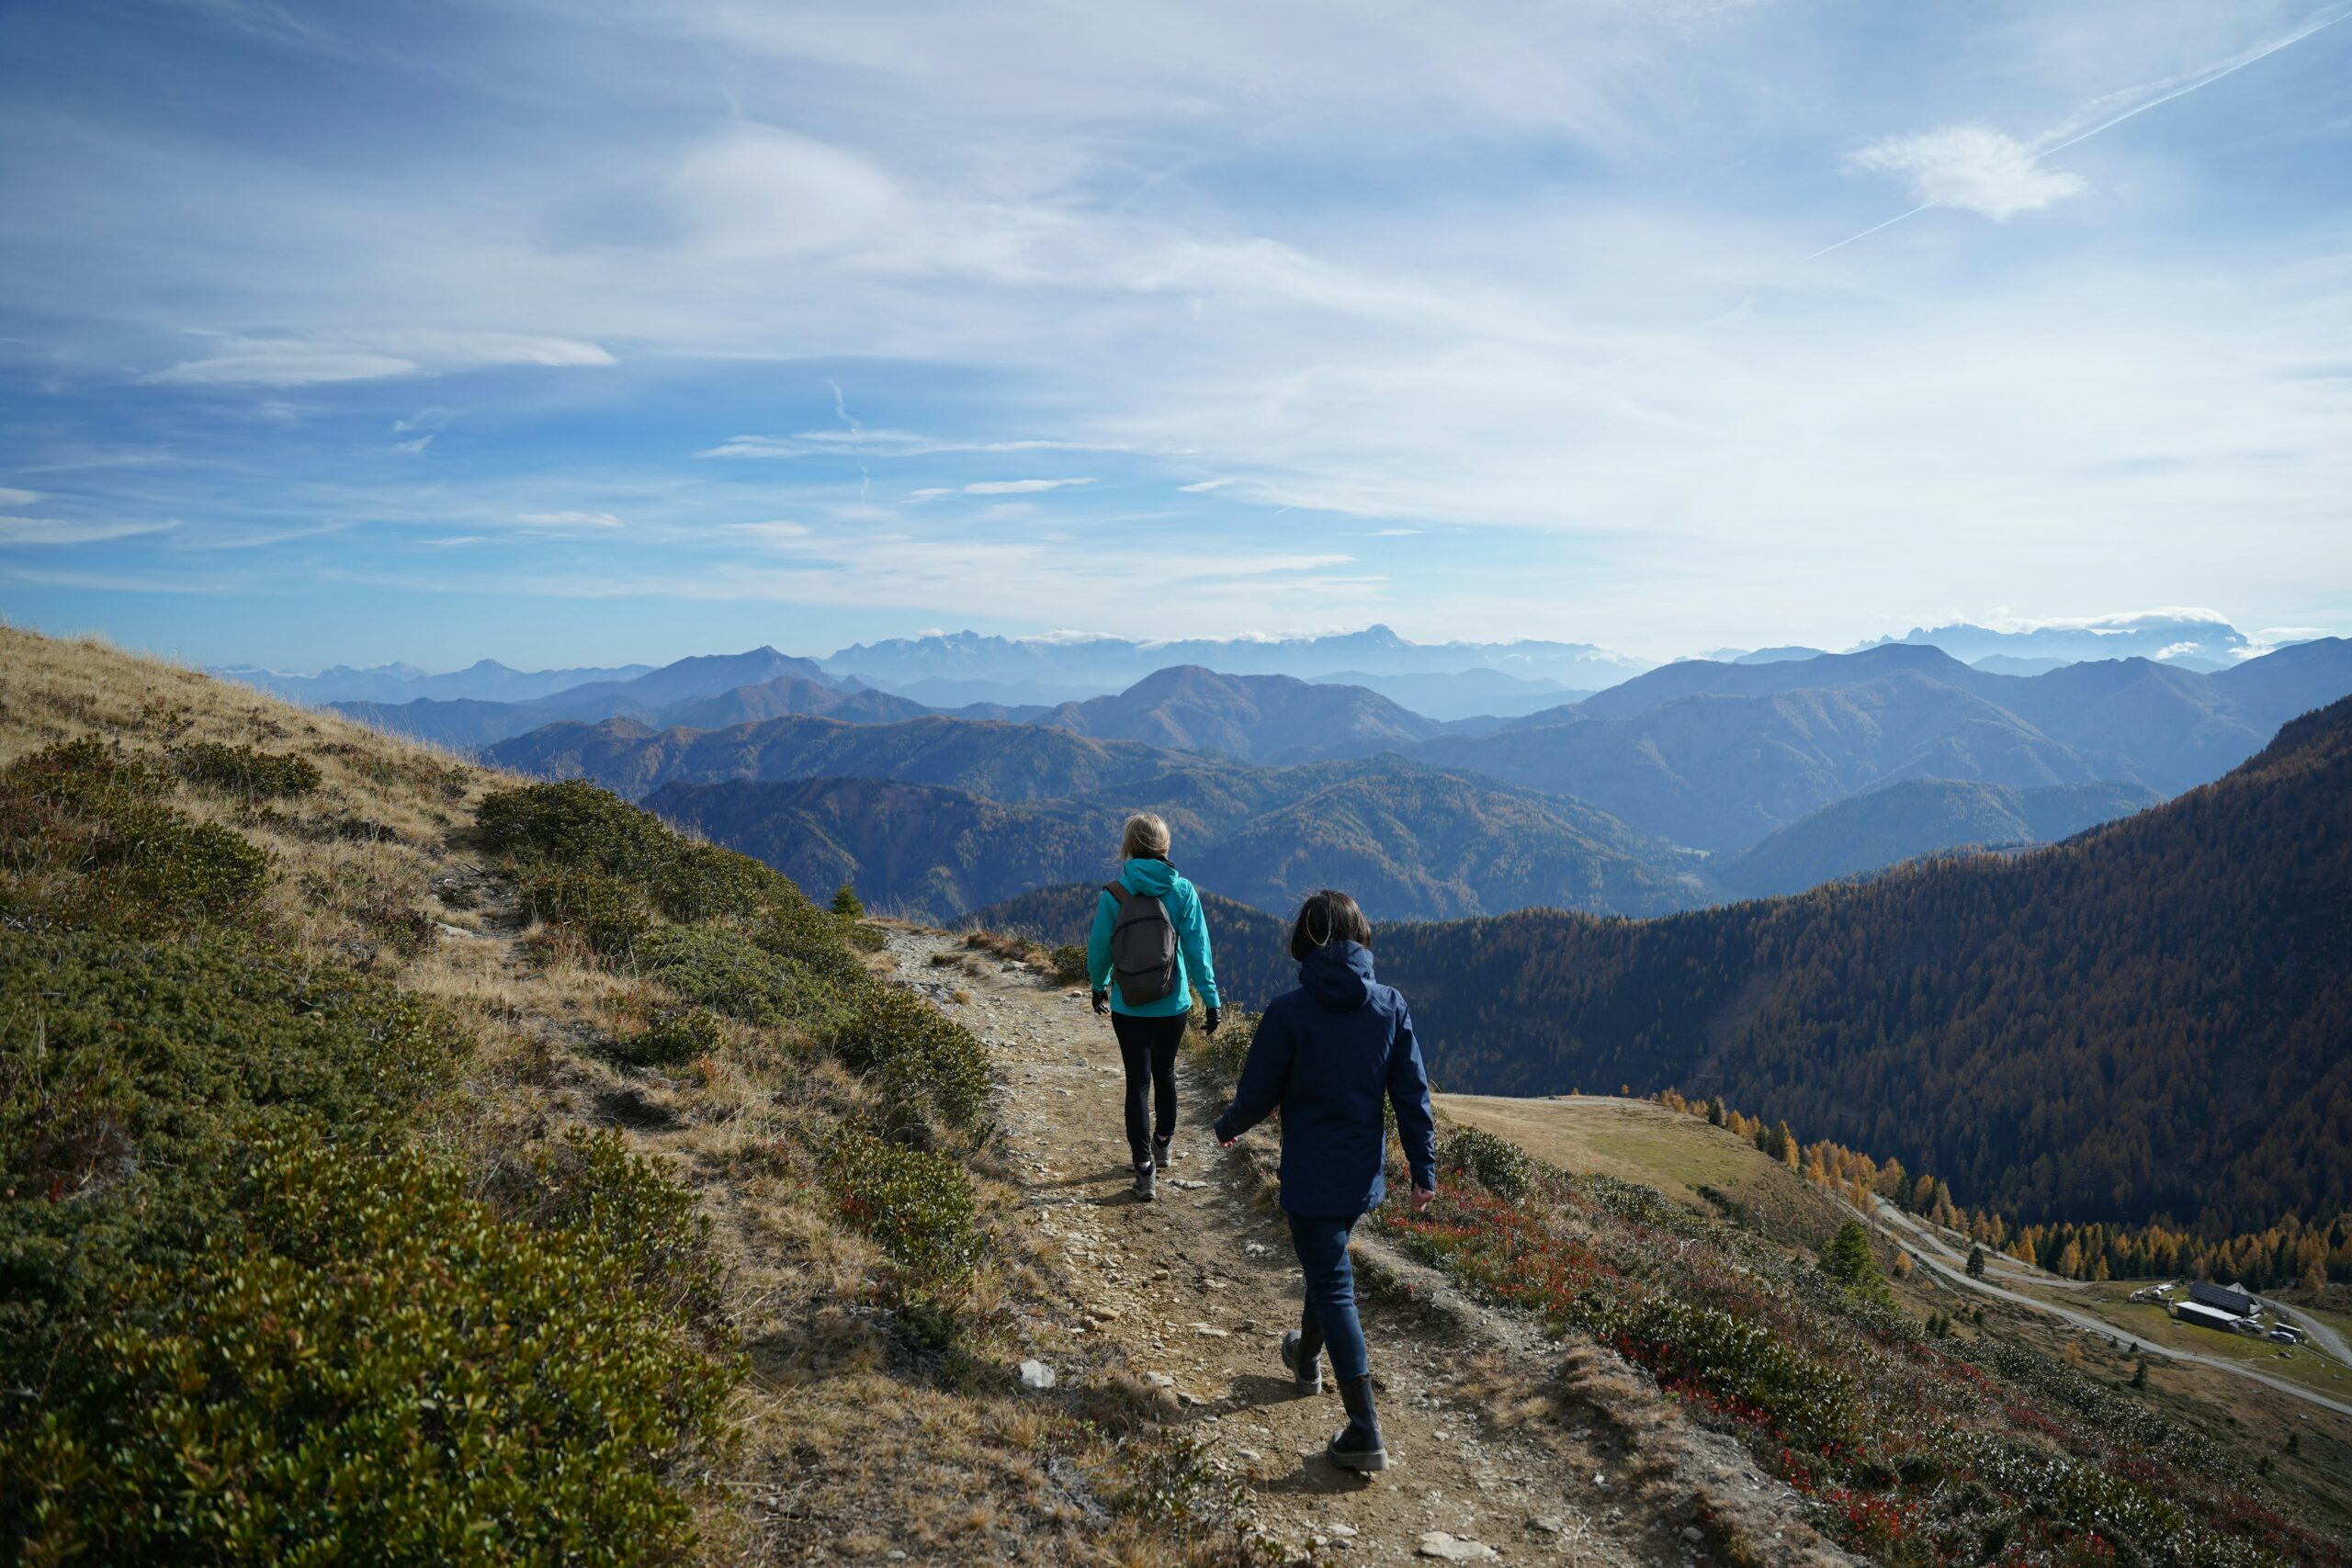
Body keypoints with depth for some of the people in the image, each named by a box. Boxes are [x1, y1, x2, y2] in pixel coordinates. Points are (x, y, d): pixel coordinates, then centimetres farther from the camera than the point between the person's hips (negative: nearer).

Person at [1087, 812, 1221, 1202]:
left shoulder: (1113, 895, -9)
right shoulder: (1182, 890, -9)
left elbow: (1098, 949, 0)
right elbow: (1197, 949, -9)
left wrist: (1099, 987, 19)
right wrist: (1211, 1000, -1)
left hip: (1128, 1008, -1)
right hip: (1173, 1005, 1)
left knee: (1138, 1082, 6)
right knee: (1164, 1072, 22)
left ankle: (1145, 1169, 0)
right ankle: (1163, 1144, 41)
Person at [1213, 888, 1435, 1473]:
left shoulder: (1289, 1011, -18)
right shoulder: (1390, 1005, -7)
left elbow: (1257, 1093, -9)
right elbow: (1413, 1093, -2)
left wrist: (1227, 1128, 12)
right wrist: (1424, 1169, 7)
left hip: (1311, 1179, -5)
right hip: (1365, 1176, 5)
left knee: (1333, 1289, 3)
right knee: (1327, 1266, 27)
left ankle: (1366, 1434, 4)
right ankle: (1306, 1357, 51)